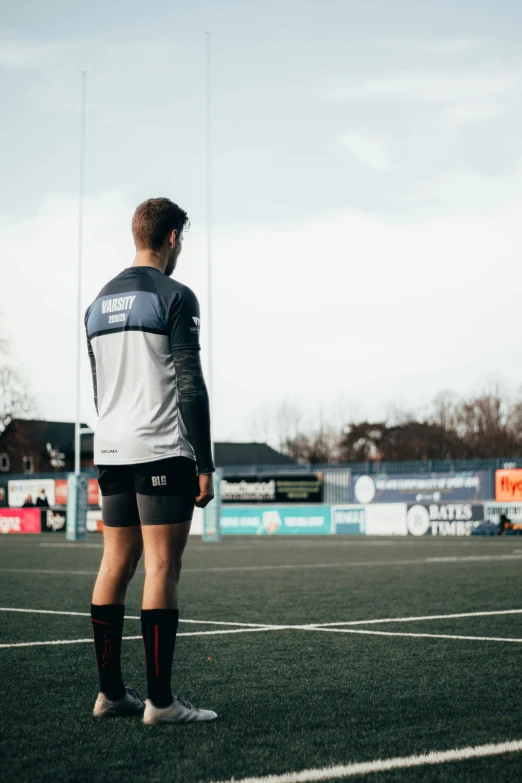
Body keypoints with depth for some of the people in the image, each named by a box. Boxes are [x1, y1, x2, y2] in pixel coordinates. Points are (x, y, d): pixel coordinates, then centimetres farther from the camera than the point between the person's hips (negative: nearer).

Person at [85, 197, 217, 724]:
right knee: (162, 568, -6)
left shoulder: (100, 301, 16)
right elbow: (190, 385, -11)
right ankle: (160, 700, -5)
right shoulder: (173, 296, -6)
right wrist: (205, 465, -9)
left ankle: (110, 691, 13)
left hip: (110, 451, 7)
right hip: (162, 451, -7)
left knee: (115, 566, 9)